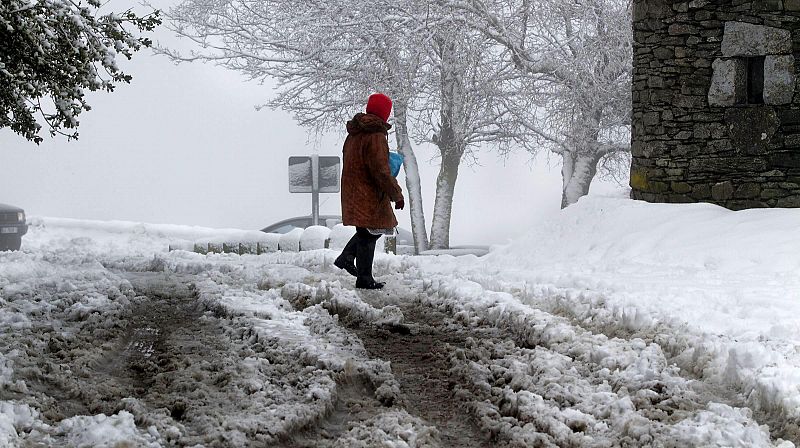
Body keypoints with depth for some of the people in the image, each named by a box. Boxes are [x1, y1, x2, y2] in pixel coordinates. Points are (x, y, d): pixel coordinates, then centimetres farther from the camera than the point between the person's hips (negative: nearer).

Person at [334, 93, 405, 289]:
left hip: (352, 191, 9)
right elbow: (381, 171, -20)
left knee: (367, 231, 21)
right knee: (369, 234, 0)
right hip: (369, 195, -9)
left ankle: (345, 258, 11)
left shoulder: (354, 134, 9)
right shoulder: (376, 136, -18)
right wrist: (396, 194, -12)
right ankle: (364, 280, 5)